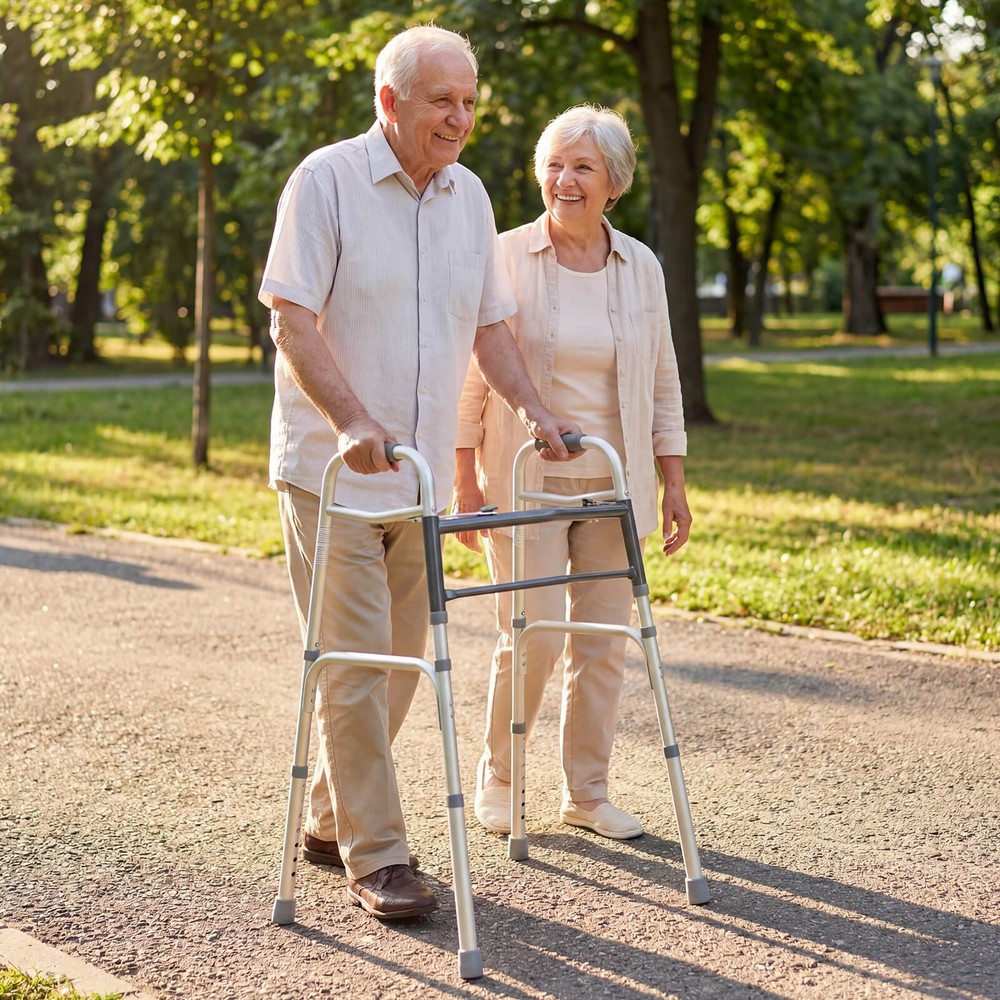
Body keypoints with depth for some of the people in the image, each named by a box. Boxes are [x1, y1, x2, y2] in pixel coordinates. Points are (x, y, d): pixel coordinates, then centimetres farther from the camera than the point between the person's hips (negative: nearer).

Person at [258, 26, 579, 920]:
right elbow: (291, 316, -16)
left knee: (401, 658, 11)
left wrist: (531, 409, 4)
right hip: (332, 473, -6)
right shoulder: (327, 180, -9)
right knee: (355, 661, -6)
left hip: (421, 473, 7)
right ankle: (376, 855, 2)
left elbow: (489, 323, 18)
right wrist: (352, 419, -27)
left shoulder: (469, 196, 11)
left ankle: (331, 822, 26)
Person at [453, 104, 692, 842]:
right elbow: (471, 378, -3)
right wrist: (465, 484, -7)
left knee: (604, 639, 6)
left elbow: (663, 384, 11)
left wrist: (674, 483, 7)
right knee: (533, 634, -8)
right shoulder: (506, 260, -5)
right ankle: (498, 776, 15)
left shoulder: (640, 267, 6)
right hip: (524, 481, -4)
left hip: (613, 482, 4)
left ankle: (587, 791, 19)